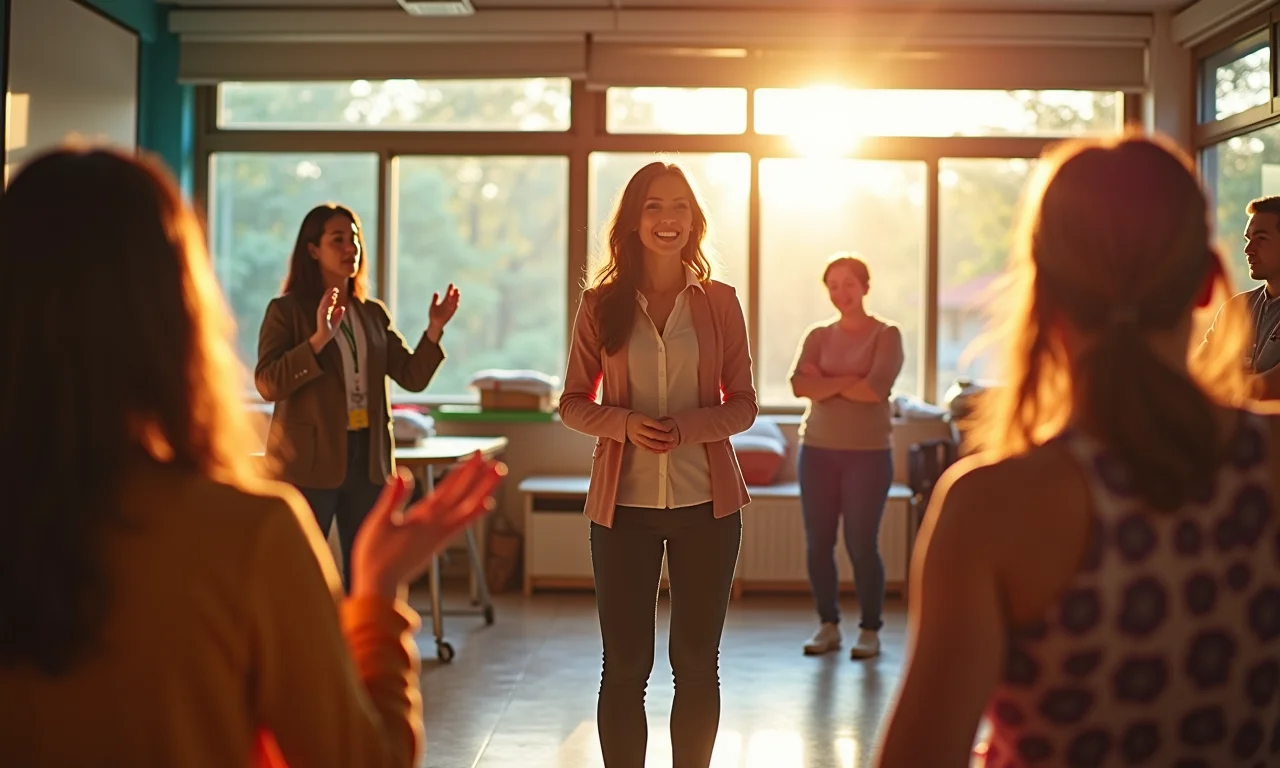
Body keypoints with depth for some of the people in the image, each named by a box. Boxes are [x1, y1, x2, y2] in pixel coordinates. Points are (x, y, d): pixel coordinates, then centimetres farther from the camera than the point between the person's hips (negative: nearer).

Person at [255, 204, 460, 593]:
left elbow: (412, 377, 6)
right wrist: (319, 339, -24)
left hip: (367, 458, 5)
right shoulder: (286, 311, -3)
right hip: (309, 461, -5)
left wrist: (434, 331, -8)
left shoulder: (374, 314, 12)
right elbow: (267, 384, -15)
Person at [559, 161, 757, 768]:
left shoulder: (718, 301, 4)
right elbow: (572, 403, 6)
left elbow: (743, 404, 4)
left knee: (696, 661, 9)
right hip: (624, 504, 0)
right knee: (625, 666, 5)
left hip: (706, 502, 1)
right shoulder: (601, 304, 3)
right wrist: (625, 423, -14)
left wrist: (687, 428, -15)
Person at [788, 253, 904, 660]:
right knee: (818, 543, 5)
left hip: (868, 453, -4)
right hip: (818, 450, 4)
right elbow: (800, 385, -6)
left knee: (861, 543, -4)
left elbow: (876, 387, -16)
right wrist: (849, 382, -14)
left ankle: (870, 630, 10)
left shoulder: (886, 335, -1)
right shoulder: (818, 335, 9)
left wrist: (826, 382, -6)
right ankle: (828, 624, 18)